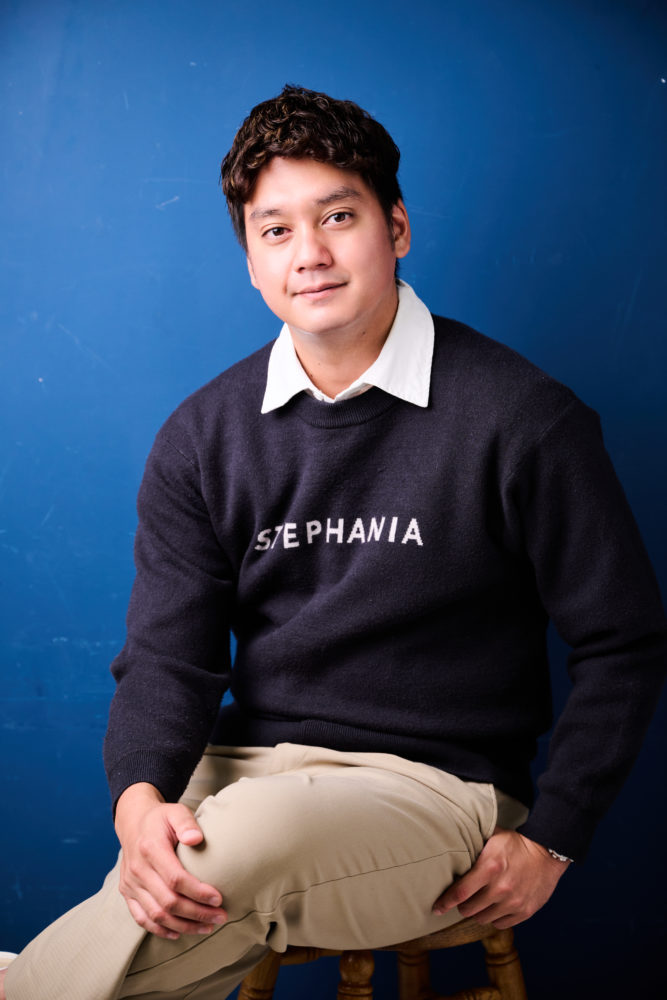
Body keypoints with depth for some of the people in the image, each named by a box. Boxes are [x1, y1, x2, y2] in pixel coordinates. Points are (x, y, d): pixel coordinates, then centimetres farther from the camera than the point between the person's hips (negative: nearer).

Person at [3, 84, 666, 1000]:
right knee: (158, 886, -30)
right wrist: (140, 798, -19)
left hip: (436, 782, -2)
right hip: (250, 768, 3)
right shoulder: (202, 436, 6)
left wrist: (550, 840, -4)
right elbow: (168, 650, 2)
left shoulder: (520, 418, -6)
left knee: (249, 834, -33)